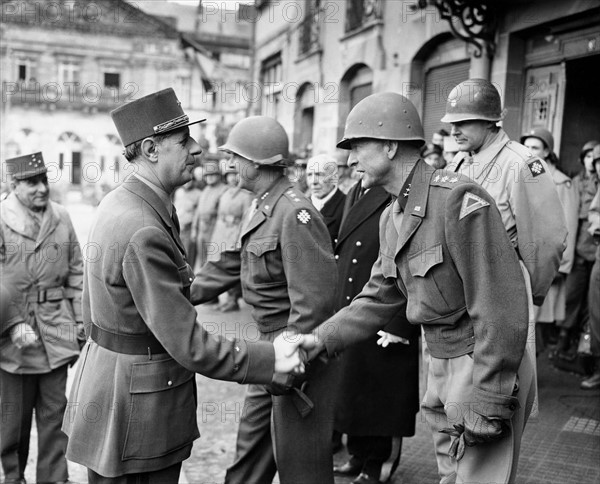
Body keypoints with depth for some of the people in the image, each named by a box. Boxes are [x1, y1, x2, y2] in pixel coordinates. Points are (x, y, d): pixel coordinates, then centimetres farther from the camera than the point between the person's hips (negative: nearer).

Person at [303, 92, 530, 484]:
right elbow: (380, 296, 13)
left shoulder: (458, 199, -22)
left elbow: (499, 304, -23)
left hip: (482, 363, -8)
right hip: (439, 361, 9)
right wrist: (324, 338, 3)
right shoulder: (392, 216, 8)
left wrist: (486, 399, -22)